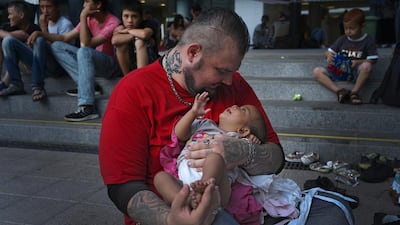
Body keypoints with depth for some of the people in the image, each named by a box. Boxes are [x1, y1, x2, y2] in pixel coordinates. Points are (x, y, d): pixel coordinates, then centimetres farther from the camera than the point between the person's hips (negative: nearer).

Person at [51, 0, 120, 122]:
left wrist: (83, 17, -21)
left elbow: (86, 44, -25)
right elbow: (65, 38, 5)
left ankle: (87, 107, -42)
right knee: (57, 46, -1)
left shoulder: (113, 23, -18)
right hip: (93, 62, 8)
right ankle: (85, 85, -15)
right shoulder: (89, 19, 5)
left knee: (84, 51, -37)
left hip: (112, 66, -8)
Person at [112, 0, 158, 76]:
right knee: (122, 44, -20)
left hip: (150, 64, -3)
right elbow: (114, 40, -27)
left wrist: (127, 31, -20)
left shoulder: (146, 24, -14)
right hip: (130, 66, 4)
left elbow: (144, 34, -40)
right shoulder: (121, 27, -4)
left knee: (140, 42, -27)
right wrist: (135, 35, -27)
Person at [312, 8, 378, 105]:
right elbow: (328, 52, 5)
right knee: (317, 71, -15)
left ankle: (354, 92, -22)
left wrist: (358, 62, -21)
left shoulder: (369, 41, -2)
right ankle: (339, 90, -31)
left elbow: (372, 60, -5)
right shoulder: (342, 39, 6)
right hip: (340, 70, 4)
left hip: (356, 72, -3)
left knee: (366, 66, -37)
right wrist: (329, 55, -20)